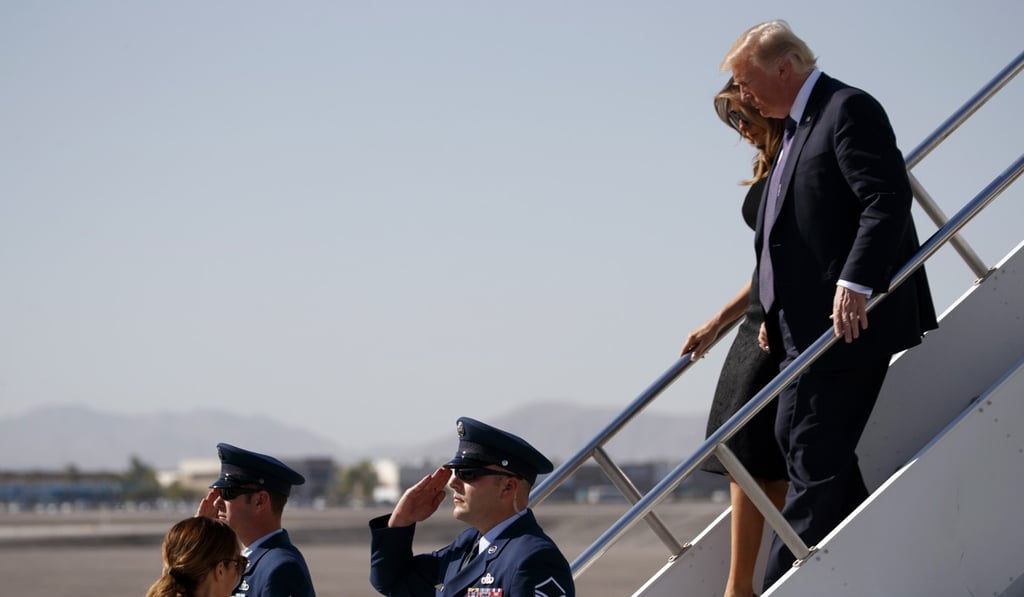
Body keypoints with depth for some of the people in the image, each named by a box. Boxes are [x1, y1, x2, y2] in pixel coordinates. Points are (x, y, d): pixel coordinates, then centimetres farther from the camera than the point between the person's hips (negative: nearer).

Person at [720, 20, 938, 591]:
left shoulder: (850, 109, -10)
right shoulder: (798, 127, 20)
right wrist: (776, 313, 15)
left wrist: (855, 285, -28)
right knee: (796, 441, 12)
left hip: (846, 320, -11)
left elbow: (889, 199, -21)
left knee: (816, 458, -9)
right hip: (805, 324, 11)